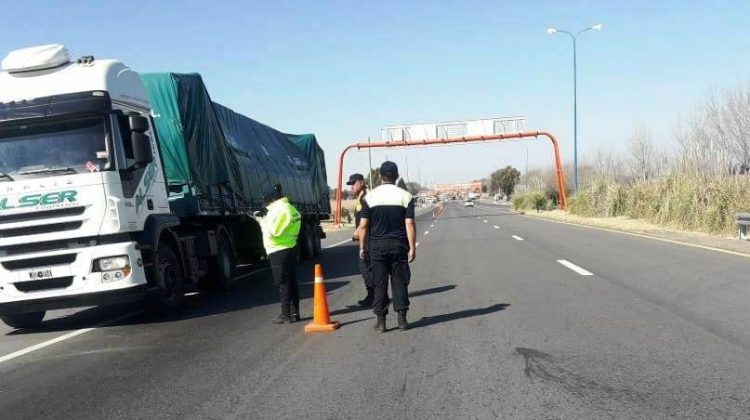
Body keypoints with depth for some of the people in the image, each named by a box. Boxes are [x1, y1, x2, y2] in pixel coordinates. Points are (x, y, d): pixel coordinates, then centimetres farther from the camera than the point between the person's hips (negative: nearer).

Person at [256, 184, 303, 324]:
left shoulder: (278, 209, -17)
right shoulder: (290, 208, 13)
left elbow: (271, 231, -21)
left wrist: (263, 219, -7)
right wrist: (265, 217, 11)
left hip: (279, 252, -9)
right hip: (290, 249, 9)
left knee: (282, 284, -4)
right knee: (291, 282, 12)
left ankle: (286, 315, -1)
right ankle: (294, 313, 17)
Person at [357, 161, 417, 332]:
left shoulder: (370, 197, -2)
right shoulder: (405, 196, -2)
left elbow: (363, 225, -3)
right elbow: (409, 224, -8)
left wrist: (362, 247, 5)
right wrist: (412, 247, -5)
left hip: (377, 246, 0)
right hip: (399, 245, 0)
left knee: (379, 283, 5)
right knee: (399, 282, 7)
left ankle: (381, 321, 7)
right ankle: (402, 319, 8)